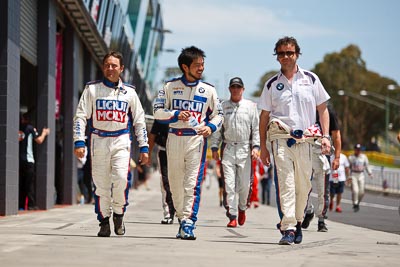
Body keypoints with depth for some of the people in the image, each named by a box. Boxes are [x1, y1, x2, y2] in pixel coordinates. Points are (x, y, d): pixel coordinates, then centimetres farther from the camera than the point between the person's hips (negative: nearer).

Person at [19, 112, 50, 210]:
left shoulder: (18, 128, 6)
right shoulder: (30, 128, -4)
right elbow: (39, 140, -2)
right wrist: (44, 133, 15)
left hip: (18, 159, 4)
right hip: (28, 159, -4)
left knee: (20, 183, 8)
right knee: (30, 183, -1)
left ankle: (20, 205, 6)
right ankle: (31, 204, -5)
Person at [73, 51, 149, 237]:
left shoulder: (129, 92, 9)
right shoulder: (92, 89, 5)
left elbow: (139, 121, 13)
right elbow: (80, 116, 2)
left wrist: (144, 147, 7)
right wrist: (79, 142, -10)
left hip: (121, 141, 0)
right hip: (98, 140, 0)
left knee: (121, 178, -18)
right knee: (100, 183, -1)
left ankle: (119, 214, 3)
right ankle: (104, 221, 11)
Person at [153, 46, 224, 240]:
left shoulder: (208, 90, 7)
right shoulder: (170, 86, 5)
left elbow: (218, 114, 13)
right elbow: (158, 111, 4)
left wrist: (211, 127, -8)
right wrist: (176, 114, -13)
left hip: (197, 139, -1)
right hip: (174, 138, 1)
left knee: (193, 182, -13)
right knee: (175, 182, 7)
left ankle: (188, 224, -17)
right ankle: (183, 220, 23)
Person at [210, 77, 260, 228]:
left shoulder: (250, 106, 9)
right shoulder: (222, 107, 11)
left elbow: (256, 128, 6)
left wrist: (256, 146, -5)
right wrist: (214, 147, 5)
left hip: (245, 149, 0)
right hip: (227, 148, 1)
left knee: (245, 184, -2)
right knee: (229, 184, -6)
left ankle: (242, 208, 25)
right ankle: (232, 216, -4)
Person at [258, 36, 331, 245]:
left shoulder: (310, 79, 9)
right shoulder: (272, 84, 9)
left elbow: (322, 109, 12)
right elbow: (264, 116, 13)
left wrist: (325, 136, 1)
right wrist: (263, 146, 9)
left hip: (305, 139, 1)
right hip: (281, 137, -1)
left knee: (303, 185, 4)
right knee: (285, 183, -13)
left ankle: (297, 222, 23)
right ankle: (287, 228, -18)